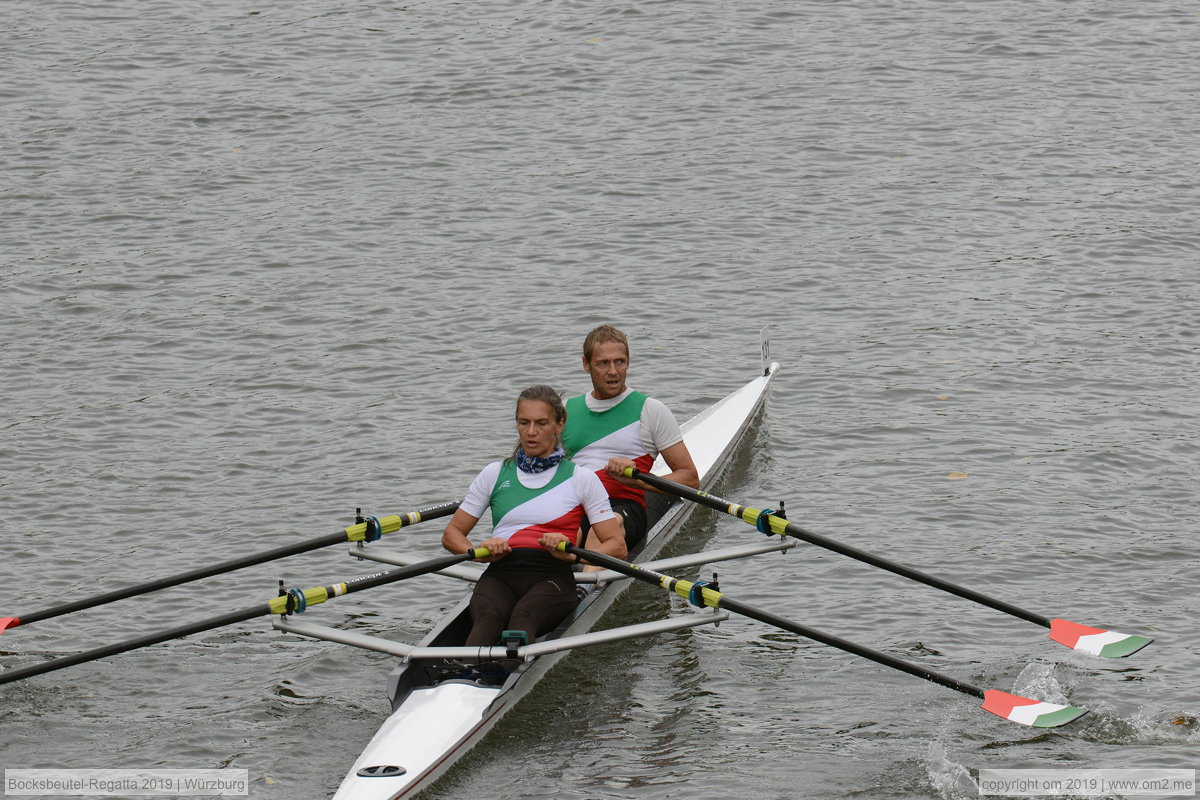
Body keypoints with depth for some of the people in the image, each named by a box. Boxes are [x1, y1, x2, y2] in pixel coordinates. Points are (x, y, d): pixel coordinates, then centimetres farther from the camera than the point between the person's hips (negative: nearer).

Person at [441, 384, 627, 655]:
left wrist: (571, 554, -13)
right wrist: (478, 551, -2)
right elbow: (451, 534, 22)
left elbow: (617, 547, 6)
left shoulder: (581, 478, 13)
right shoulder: (495, 474, 19)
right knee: (487, 617, -36)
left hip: (551, 575, -1)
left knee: (523, 617, -39)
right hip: (500, 574, 2)